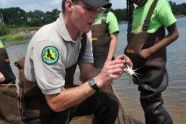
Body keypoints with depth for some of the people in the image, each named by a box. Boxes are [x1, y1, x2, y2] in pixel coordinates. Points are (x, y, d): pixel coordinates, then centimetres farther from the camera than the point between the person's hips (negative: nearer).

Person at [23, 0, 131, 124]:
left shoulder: (82, 35, -6)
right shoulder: (47, 40, -31)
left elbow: (87, 74, -3)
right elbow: (56, 102, -30)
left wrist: (111, 70, -21)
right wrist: (98, 81, -32)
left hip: (64, 93, 7)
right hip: (43, 109, -7)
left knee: (109, 102, 1)